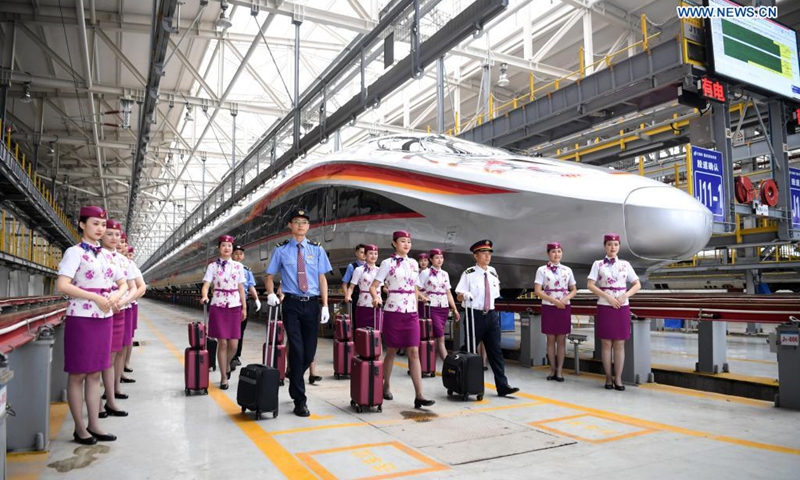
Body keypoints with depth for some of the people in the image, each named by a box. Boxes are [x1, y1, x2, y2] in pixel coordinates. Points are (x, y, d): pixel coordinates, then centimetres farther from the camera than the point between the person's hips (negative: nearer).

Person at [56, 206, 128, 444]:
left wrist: (116, 296, -5)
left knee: (95, 373, 10)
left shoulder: (105, 255, 13)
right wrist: (96, 298, -21)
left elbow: (124, 283, 16)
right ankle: (80, 429, 12)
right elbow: (62, 285, -19)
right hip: (81, 319, -6)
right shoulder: (75, 252, -6)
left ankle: (94, 425, 18)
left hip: (104, 318, 6)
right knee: (78, 374, 3)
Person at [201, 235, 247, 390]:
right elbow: (206, 285, -8)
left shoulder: (238, 266, 8)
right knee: (222, 342, -2)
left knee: (233, 344, 0)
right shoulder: (212, 266, 2)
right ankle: (223, 377, 11)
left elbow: (241, 288, 9)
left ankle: (227, 364, 32)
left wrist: (244, 308, 7)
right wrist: (204, 296, -29)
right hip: (218, 306, -2)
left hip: (235, 306, 2)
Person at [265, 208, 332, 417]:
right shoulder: (281, 250, 4)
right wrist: (271, 294, -9)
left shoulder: (317, 249, 7)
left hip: (312, 304, 2)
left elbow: (322, 278, 5)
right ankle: (300, 401, 6)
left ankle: (295, 383, 35)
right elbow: (270, 276, 10)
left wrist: (325, 306, -1)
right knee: (297, 350, -5)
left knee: (309, 352, 6)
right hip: (291, 304, -2)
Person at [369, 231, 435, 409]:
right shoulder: (388, 263, -3)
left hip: (411, 313, 4)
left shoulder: (413, 263, 11)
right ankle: (386, 386, 27)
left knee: (414, 352, -4)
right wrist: (376, 298, -25)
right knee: (391, 351, 7)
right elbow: (373, 286, -7)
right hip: (393, 312, -4)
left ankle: (419, 395, -6)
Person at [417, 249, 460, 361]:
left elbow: (448, 293, 15)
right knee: (440, 338, -11)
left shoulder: (445, 274, 13)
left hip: (444, 308, 5)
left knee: (436, 336, 7)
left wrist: (455, 309, 11)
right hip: (432, 308, -5)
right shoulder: (425, 273, -3)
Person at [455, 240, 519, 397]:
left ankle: (502, 386, 6)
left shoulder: (493, 272, 8)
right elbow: (459, 296, -10)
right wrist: (466, 296, -31)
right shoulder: (469, 274, -8)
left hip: (492, 315, 5)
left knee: (495, 351, 4)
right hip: (475, 315, -5)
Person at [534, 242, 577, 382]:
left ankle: (559, 370, 11)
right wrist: (554, 300, -15)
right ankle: (553, 369, 15)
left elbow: (574, 290, 11)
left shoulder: (567, 270, 7)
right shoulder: (542, 270, -2)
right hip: (548, 307, -2)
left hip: (564, 308, 2)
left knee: (561, 340, 4)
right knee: (551, 339, 5)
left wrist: (565, 299, -10)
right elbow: (537, 291, -7)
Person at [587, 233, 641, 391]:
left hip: (622, 308, 2)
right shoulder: (598, 264, 2)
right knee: (607, 344, 2)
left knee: (619, 344, 3)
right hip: (604, 307, -2)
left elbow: (637, 285, 7)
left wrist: (625, 295, -10)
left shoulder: (625, 264, 8)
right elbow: (591, 285, -5)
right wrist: (607, 296, -16)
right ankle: (609, 378, 11)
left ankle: (618, 378, 9)